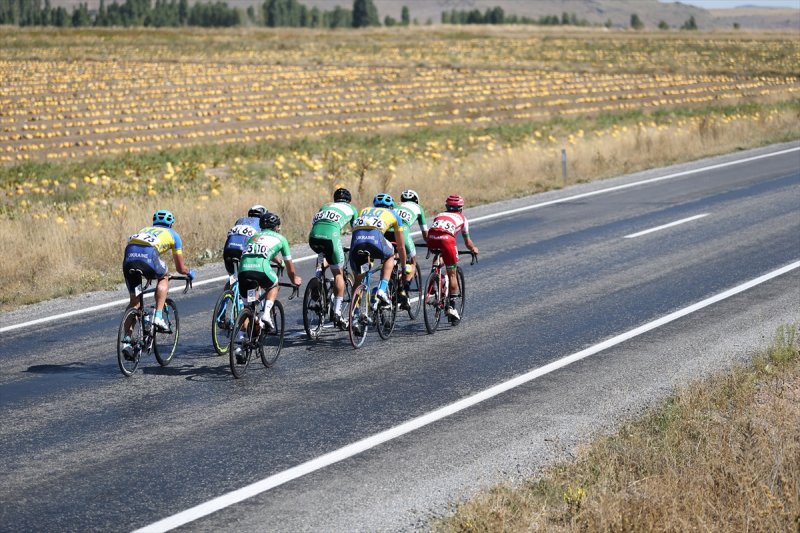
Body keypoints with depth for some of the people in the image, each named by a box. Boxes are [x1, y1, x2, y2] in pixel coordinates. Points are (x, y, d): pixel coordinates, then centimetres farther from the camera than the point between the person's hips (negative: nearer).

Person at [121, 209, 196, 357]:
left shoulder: (144, 229, 41)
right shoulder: (173, 234, 31)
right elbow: (180, 268, 35)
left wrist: (147, 273, 65)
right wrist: (190, 272, 57)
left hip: (129, 256, 4)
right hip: (148, 255, -4)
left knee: (134, 300, 18)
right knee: (164, 278, 29)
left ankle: (126, 340, 10)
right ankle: (158, 316, 14)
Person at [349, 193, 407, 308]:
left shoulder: (365, 210, 40)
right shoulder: (393, 214, 33)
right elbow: (401, 247, 39)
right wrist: (404, 267, 52)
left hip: (357, 238, 3)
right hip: (375, 237, -3)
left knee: (358, 278, 21)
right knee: (390, 256, 30)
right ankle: (383, 289, 12)